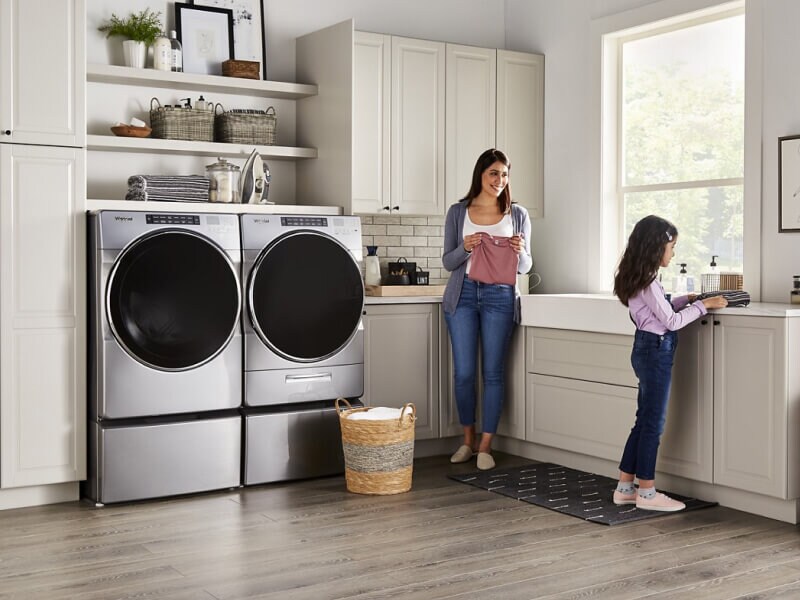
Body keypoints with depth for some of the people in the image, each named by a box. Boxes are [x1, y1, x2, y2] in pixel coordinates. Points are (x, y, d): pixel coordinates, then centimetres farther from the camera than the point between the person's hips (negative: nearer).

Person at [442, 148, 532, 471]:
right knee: (463, 372, 2)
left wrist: (519, 252, -13)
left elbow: (525, 267, 9)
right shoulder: (458, 212, 7)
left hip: (500, 296, 0)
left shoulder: (518, 214, 7)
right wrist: (465, 248, -14)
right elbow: (448, 262, 6)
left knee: (493, 372, 0)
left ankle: (485, 445, 10)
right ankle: (468, 439, 20)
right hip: (463, 294, 0)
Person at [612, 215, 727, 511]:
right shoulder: (648, 282, -18)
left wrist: (685, 299, 13)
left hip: (647, 350, 10)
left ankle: (625, 487, 18)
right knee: (653, 423, -2)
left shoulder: (640, 279, 11)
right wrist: (702, 305, -9)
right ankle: (646, 492, 7)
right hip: (656, 350, -10)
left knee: (645, 420, 14)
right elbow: (671, 321, -16)